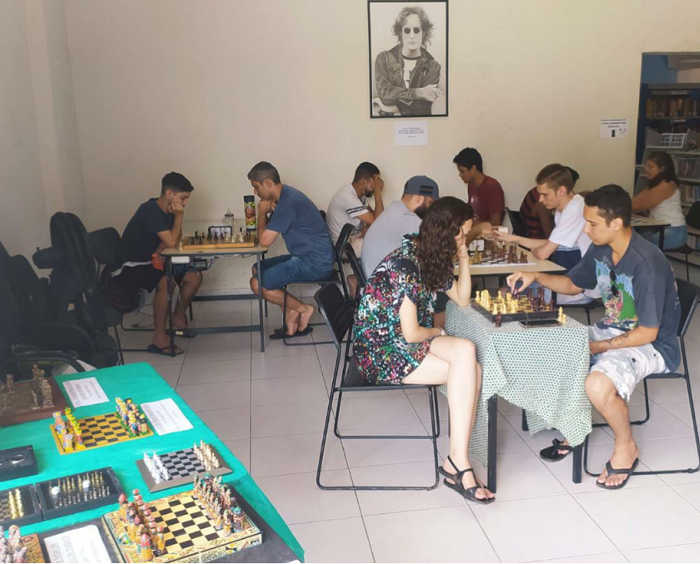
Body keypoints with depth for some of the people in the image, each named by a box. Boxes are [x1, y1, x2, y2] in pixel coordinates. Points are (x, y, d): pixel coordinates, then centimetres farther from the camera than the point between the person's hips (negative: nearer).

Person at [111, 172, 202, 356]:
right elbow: (171, 242, -27)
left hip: (149, 262, 9)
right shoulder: (150, 210, -23)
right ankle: (159, 338, -25)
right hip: (127, 267, -9)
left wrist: (158, 253, -15)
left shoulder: (167, 211, 4)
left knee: (194, 276, -2)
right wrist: (179, 216, -16)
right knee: (166, 282, -35)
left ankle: (178, 318, 16)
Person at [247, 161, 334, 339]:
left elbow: (265, 240, -21)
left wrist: (262, 213, -5)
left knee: (257, 283, -13)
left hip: (316, 263, -10)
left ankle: (303, 309, 2)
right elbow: (267, 234, 18)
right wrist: (267, 213, -2)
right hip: (307, 256, 10)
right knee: (258, 269, 15)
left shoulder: (287, 201, -21)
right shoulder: (286, 195, 11)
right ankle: (290, 315, 9)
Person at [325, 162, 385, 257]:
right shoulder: (348, 197, -28)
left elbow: (372, 214, 14)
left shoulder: (357, 192, 1)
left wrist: (367, 226, -9)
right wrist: (378, 192, -23)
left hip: (354, 235, 9)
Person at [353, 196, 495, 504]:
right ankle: (458, 462, -15)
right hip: (380, 351, -8)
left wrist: (463, 257, 6)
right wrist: (438, 333, 2)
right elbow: (411, 333, -19)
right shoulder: (405, 265, -20)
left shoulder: (433, 258, 7)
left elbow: (462, 299, 18)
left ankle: (457, 461, -16)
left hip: (406, 342, 8)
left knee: (469, 362, -19)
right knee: (468, 362, -22)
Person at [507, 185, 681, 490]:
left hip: (652, 344, -8)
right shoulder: (600, 250, -3)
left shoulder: (647, 264, -28)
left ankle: (626, 447, -1)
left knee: (598, 385, -34)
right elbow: (572, 284, 15)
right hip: (612, 329, 8)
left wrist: (595, 348, -20)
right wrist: (536, 276, -3)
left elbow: (647, 333, -25)